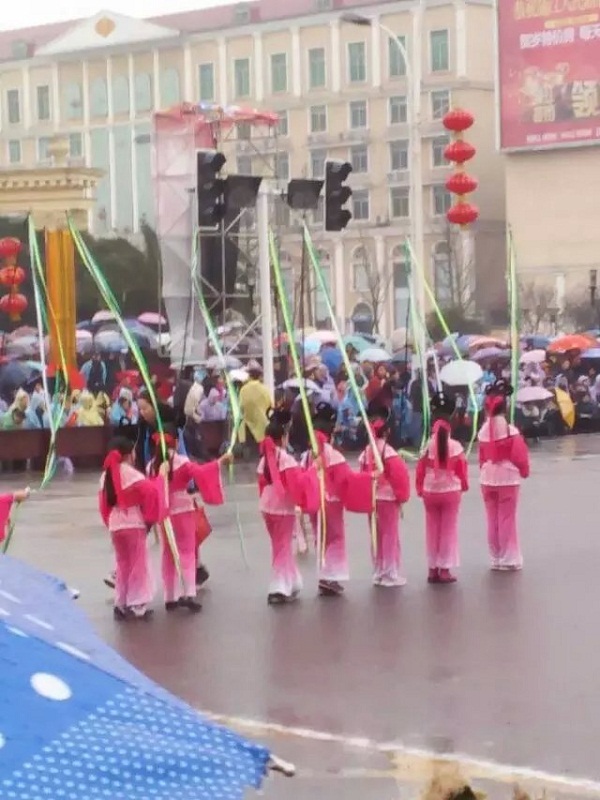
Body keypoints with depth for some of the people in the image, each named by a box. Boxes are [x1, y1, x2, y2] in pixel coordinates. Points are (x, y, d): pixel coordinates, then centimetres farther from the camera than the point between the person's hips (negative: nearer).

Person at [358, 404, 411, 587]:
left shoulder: (365, 453, 1)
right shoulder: (388, 452, -15)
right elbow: (400, 476, -17)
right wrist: (401, 495, -5)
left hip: (371, 499, 5)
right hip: (388, 497, -5)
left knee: (376, 536, 13)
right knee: (390, 536, 2)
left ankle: (378, 574, 19)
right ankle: (392, 574, 4)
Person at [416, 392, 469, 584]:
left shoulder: (427, 446, -7)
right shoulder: (455, 446, -10)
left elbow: (420, 470, -3)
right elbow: (462, 468, -3)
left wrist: (420, 489, 10)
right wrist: (463, 485, 15)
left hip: (430, 491, 2)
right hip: (451, 491, -2)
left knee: (432, 530, 11)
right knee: (448, 530, 6)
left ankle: (433, 568, 13)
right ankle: (445, 569, 4)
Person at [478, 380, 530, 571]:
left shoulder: (483, 431, -4)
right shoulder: (511, 431, -14)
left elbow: (482, 456, 1)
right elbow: (520, 456, -8)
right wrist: (524, 471, 10)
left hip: (488, 479, 3)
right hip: (508, 478, -3)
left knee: (492, 520, 12)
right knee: (507, 519, 4)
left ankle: (496, 558, 17)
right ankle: (509, 559, 7)